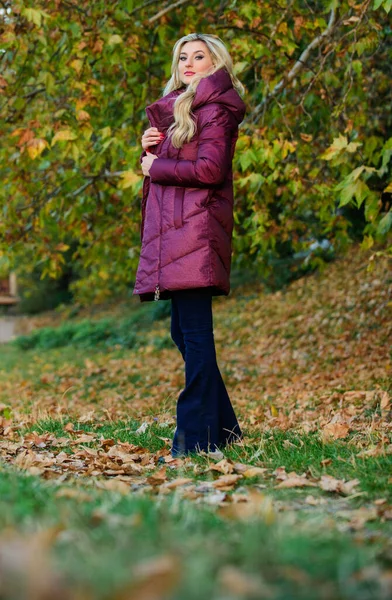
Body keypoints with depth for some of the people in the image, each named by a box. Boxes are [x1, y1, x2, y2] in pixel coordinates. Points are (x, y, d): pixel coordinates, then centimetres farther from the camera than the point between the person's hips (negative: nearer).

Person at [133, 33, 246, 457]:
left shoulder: (214, 109, -4)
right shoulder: (178, 109, 24)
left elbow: (209, 169, -17)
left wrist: (156, 167, -6)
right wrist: (150, 148, 5)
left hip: (195, 230, -10)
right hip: (173, 231, 10)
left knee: (194, 333, -10)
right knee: (184, 332, 11)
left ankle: (197, 435, -8)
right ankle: (221, 428, 20)